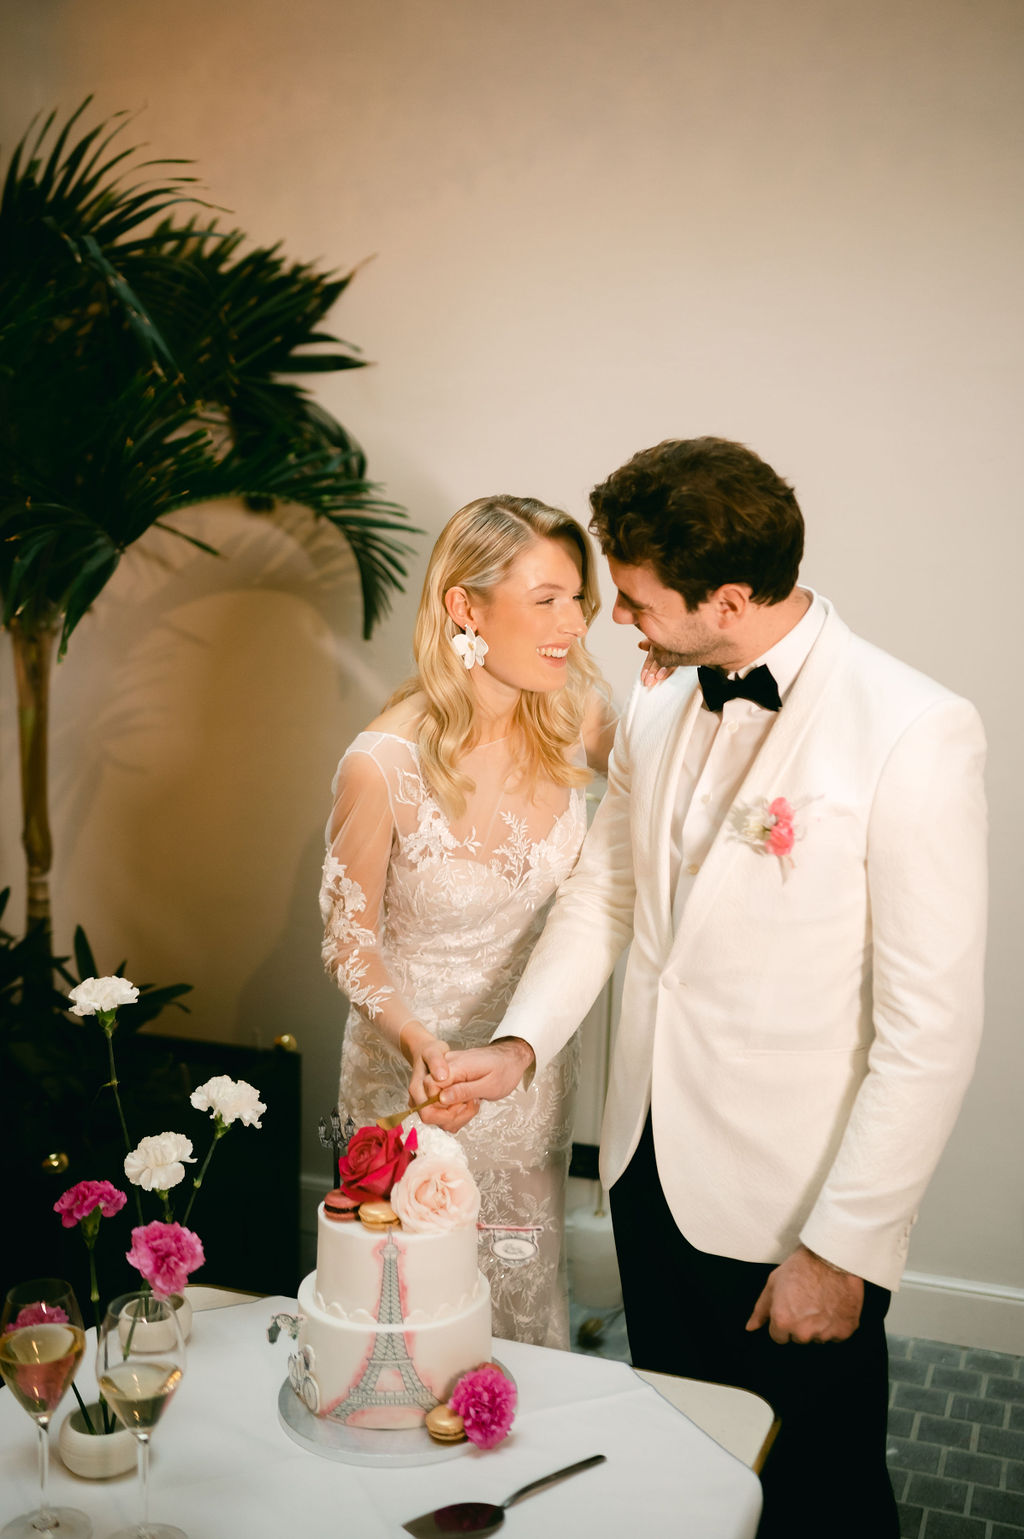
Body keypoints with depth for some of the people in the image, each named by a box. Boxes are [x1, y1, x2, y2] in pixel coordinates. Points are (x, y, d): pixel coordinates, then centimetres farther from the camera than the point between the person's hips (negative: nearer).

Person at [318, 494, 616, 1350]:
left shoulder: (575, 714, -14)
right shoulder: (384, 765, -26)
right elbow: (350, 942, -14)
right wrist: (413, 1039, -32)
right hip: (417, 1065, -4)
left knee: (529, 1288, 25)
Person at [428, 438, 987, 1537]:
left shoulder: (915, 732, -21)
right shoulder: (657, 708, 0)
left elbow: (930, 1029, -20)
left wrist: (843, 1248, -16)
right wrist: (523, 1040, -3)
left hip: (790, 1206, -5)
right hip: (652, 1168, 6)